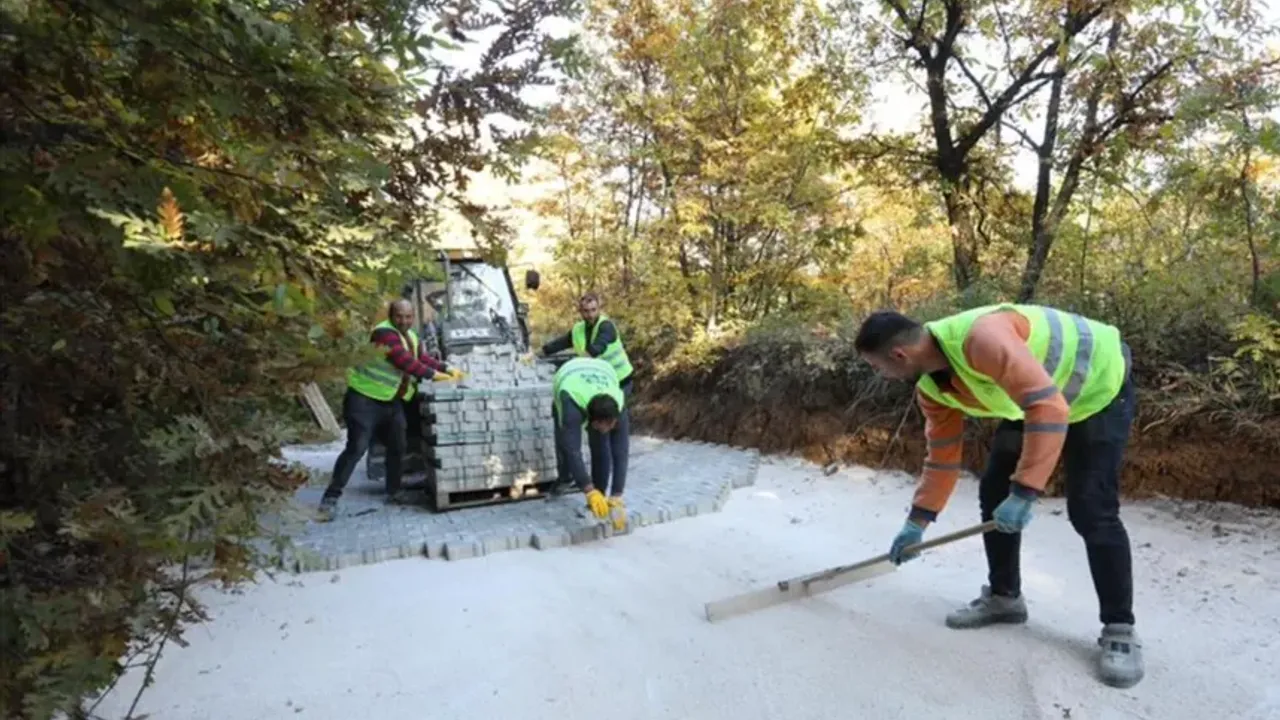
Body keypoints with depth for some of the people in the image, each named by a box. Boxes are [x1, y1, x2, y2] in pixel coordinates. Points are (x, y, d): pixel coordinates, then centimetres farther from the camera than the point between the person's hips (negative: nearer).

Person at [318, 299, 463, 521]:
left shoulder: (411, 337, 11)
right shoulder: (384, 333, -19)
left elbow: (424, 358, 17)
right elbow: (404, 361, -26)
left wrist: (447, 369, 4)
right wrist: (432, 374, -21)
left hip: (393, 401, 9)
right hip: (365, 399, -9)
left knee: (397, 448, 13)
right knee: (357, 448, -12)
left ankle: (393, 492, 28)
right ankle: (331, 498, -5)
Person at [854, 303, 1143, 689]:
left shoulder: (982, 338, -39)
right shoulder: (930, 388, -10)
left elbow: (1050, 408, -42)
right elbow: (942, 455, 1)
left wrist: (1025, 491, -42)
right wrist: (918, 520, 2)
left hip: (1100, 385, -8)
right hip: (1031, 399, 8)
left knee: (1090, 510, -14)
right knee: (994, 492, 4)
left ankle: (1119, 629, 1)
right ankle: (1004, 596, 21)